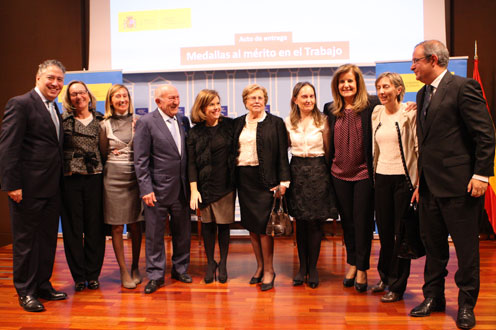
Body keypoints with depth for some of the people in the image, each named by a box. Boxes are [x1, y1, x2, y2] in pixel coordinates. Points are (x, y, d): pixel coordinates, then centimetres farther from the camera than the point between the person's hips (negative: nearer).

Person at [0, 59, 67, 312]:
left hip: (52, 188, 8)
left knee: (48, 239, 15)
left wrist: (60, 180, 10)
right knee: (26, 240, 6)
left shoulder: (55, 109, 14)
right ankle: (25, 292, 20)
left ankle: (43, 286, 29)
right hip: (28, 188, -8)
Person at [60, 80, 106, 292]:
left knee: (95, 227, 5)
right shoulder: (63, 120, 4)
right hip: (70, 179, -1)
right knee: (73, 228, 5)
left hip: (94, 177, 1)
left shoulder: (100, 120, 9)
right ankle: (79, 276, 18)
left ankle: (93, 274, 19)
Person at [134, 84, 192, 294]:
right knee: (154, 234, 5)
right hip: (158, 190, -5)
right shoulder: (146, 123, -7)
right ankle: (155, 275, 20)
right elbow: (140, 160, -10)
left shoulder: (181, 121, 10)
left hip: (181, 189, 5)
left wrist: (190, 184, 7)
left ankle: (180, 269, 31)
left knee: (183, 232, 13)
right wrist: (146, 188, -15)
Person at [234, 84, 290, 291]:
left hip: (265, 179, -4)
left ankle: (269, 270, 11)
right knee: (251, 225, 9)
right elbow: (232, 151, 12)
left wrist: (283, 182, -9)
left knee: (263, 225, -4)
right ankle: (260, 266, 24)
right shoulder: (238, 124, 12)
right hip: (244, 179, 4)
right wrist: (233, 179, 5)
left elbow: (282, 154, -2)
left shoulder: (276, 123, 1)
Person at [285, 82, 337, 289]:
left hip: (318, 171, -2)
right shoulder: (289, 122, 5)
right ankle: (302, 267, 18)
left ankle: (313, 268, 15)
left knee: (315, 223, 1)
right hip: (297, 170, 2)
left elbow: (328, 150, 3)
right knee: (300, 222, 7)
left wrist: (329, 171, 1)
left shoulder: (322, 121, -1)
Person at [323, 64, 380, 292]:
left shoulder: (371, 105, -7)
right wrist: (328, 167, 11)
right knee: (346, 220, 13)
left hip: (363, 173, -4)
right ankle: (352, 264, 28)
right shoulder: (330, 109, 5)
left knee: (363, 221, 5)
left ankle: (362, 269, 19)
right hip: (339, 174, 4)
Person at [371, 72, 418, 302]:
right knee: (384, 231, 13)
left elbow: (420, 149, -10)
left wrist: (420, 184, -15)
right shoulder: (376, 114, 9)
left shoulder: (409, 114, -7)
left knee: (401, 233, 3)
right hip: (381, 178, 5)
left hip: (404, 178, -5)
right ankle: (385, 277, 31)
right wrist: (373, 175, 12)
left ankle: (397, 286, 17)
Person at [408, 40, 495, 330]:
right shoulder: (423, 94, 14)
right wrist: (421, 179, 15)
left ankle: (466, 305, 22)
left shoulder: (463, 87, -10)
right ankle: (434, 297, 30)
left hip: (459, 185, -8)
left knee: (466, 249, 6)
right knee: (433, 245, 16)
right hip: (431, 185, 8)